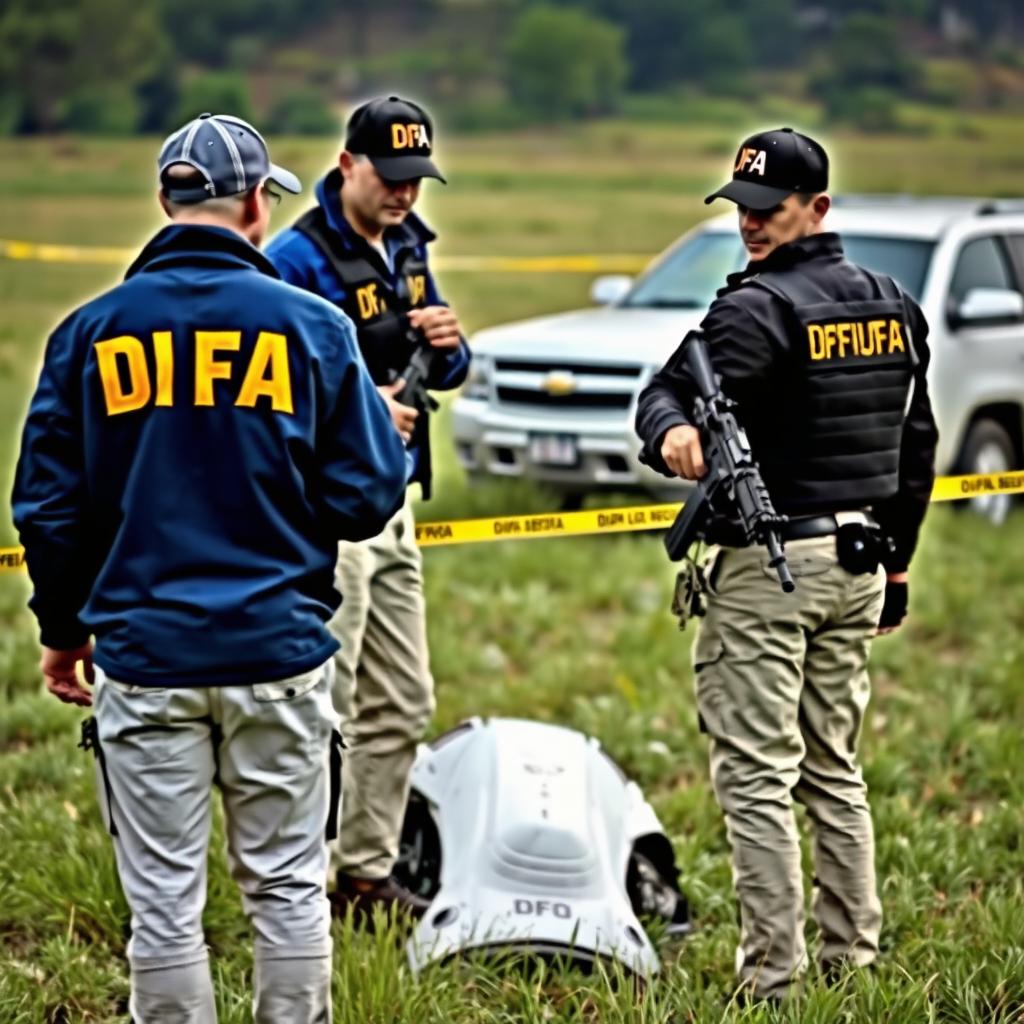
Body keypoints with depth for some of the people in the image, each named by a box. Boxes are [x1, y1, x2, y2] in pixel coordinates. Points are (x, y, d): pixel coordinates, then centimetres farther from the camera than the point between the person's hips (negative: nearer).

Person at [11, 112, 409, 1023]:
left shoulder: (92, 331, 0)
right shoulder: (312, 325, -3)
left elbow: (49, 504, 4)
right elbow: (368, 496, -2)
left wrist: (62, 628, 17)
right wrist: (390, 428, 19)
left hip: (142, 652, 0)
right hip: (279, 652, 0)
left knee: (163, 899, 6)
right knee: (288, 887, 11)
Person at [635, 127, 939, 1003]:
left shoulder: (757, 309, -13)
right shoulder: (895, 306, 11)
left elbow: (668, 393, -23)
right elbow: (916, 443, 17)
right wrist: (895, 559, 23)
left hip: (768, 566, -8)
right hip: (859, 559, 8)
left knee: (758, 775, -5)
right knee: (834, 770, 16)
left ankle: (772, 977, -5)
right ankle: (854, 959, 19)